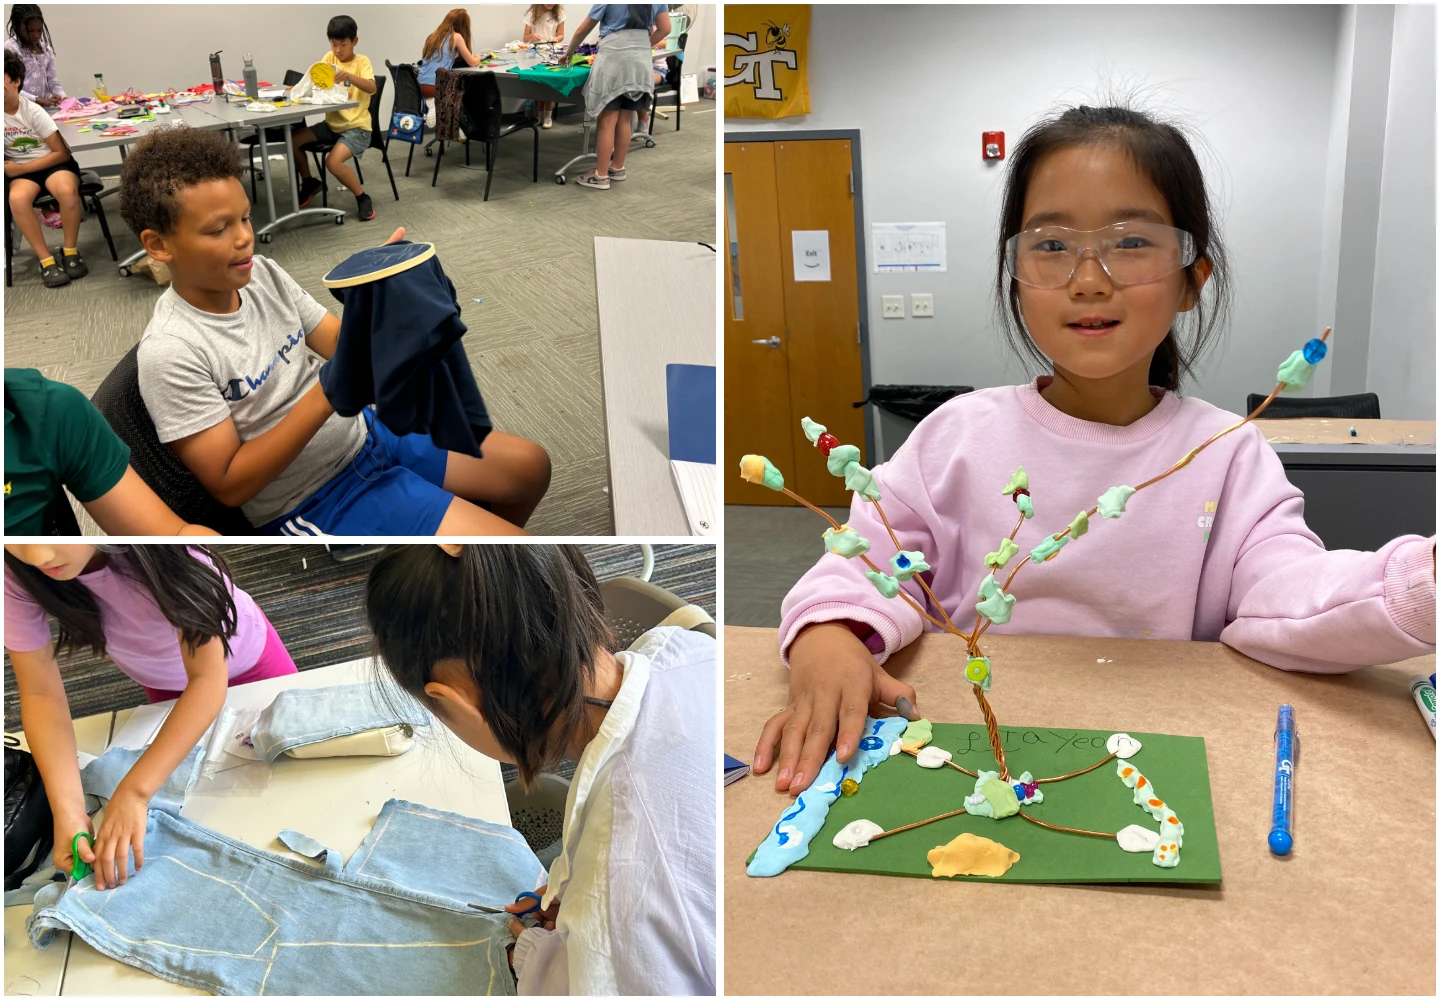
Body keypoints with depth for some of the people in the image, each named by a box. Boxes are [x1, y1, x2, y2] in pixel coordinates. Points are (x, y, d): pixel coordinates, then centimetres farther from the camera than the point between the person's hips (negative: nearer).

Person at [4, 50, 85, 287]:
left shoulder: (33, 111, -11)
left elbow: (62, 153, -10)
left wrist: (21, 168, -15)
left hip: (53, 162, -2)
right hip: (20, 169, 2)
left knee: (67, 191, -36)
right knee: (17, 199, -33)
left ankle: (70, 250, -14)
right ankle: (46, 260, -24)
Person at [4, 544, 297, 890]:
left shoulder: (163, 545, -43)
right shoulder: (16, 573, -33)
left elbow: (208, 679, -40)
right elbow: (42, 693, -26)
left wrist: (135, 791, -49)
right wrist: (67, 810, -40)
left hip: (245, 656, -2)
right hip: (166, 685, 3)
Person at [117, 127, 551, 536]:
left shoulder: (262, 274, -3)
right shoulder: (171, 352, -22)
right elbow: (229, 484, -22)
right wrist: (330, 390, -30)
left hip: (363, 432, 7)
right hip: (314, 501, -7)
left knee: (530, 466, 14)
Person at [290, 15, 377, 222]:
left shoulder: (362, 62, -9)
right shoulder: (330, 58, 5)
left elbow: (371, 88, -28)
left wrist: (349, 76, -45)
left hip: (357, 127, -6)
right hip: (332, 124, 6)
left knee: (333, 161, -28)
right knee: (293, 141, -5)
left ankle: (363, 198, -7)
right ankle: (309, 183, 19)